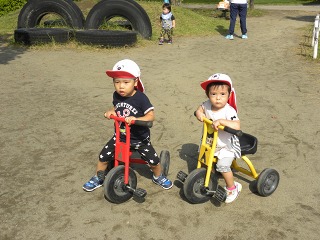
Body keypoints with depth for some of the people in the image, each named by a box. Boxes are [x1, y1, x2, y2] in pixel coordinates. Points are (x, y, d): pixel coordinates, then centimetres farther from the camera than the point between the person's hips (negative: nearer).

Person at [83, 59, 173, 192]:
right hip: (120, 136, 4)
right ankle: (98, 179, 29)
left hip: (139, 137, -4)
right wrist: (110, 111, -10)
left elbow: (151, 115, -24)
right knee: (103, 157, 2)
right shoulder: (116, 95, -7)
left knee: (154, 161, -2)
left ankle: (158, 177, 32)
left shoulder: (141, 98, -22)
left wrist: (136, 119, -39)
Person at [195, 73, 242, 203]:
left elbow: (237, 126, -41)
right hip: (211, 143, 7)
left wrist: (221, 121, -47)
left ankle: (232, 188, 8)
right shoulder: (207, 105, -11)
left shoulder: (229, 111, -27)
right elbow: (200, 108, 12)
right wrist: (199, 113, -11)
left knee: (223, 166, -17)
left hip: (227, 145, -6)